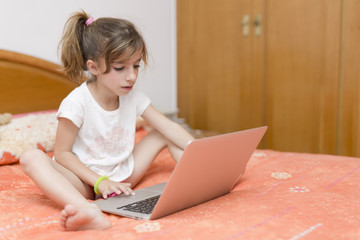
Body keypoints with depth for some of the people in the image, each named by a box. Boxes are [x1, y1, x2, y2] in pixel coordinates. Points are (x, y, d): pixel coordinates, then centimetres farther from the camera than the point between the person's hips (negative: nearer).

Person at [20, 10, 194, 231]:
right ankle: (87, 210, -59)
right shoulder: (77, 103, -18)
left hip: (123, 176, 5)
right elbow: (62, 152, -14)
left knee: (166, 134, 1)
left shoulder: (133, 97, -3)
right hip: (86, 180, -4)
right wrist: (99, 181, -25)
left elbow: (169, 128, -5)